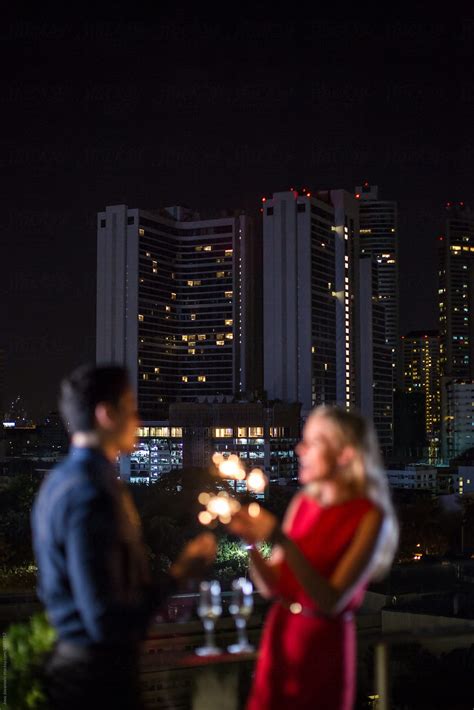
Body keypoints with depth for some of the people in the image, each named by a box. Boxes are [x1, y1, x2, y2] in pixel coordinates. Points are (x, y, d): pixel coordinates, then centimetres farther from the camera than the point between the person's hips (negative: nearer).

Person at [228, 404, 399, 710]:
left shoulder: (369, 516, -13)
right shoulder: (302, 502, 1)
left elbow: (332, 600, -22)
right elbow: (272, 587, 3)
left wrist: (279, 538, -25)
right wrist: (251, 540, -14)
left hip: (324, 646, -4)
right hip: (278, 637, 5)